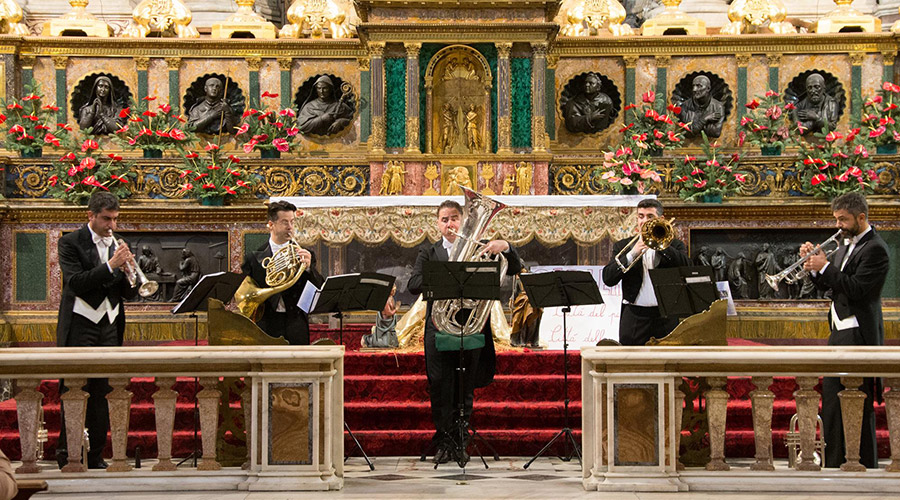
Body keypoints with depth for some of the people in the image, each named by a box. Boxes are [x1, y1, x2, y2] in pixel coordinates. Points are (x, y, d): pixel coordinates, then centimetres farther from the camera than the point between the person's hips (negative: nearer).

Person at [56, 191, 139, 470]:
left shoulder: (117, 246, 14)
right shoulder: (71, 243, -1)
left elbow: (129, 294, 10)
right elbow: (75, 283, -15)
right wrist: (110, 266, -21)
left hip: (109, 328, 5)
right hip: (80, 326, -5)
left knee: (102, 395, 5)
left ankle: (95, 457, 10)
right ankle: (67, 454, 1)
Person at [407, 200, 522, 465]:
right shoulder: (428, 252, 12)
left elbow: (514, 269, 5)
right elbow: (413, 283, -3)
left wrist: (506, 247, -14)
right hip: (439, 327, 0)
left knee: (465, 389, 5)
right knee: (440, 387, -3)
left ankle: (461, 443, 14)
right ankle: (444, 442, 5)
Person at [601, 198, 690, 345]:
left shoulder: (674, 245, 11)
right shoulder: (623, 246, 11)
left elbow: (686, 267, -9)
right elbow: (608, 278, -2)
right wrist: (632, 254, -13)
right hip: (634, 317, 0)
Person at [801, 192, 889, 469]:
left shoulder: (875, 249, -13)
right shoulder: (846, 245, 15)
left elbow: (857, 289, -22)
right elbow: (828, 284, 16)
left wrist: (825, 267, -17)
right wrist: (815, 266, 0)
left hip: (858, 335, -10)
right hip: (839, 332, 10)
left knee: (859, 405, -4)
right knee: (832, 400, 14)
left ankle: (864, 467, 3)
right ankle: (833, 462, 23)